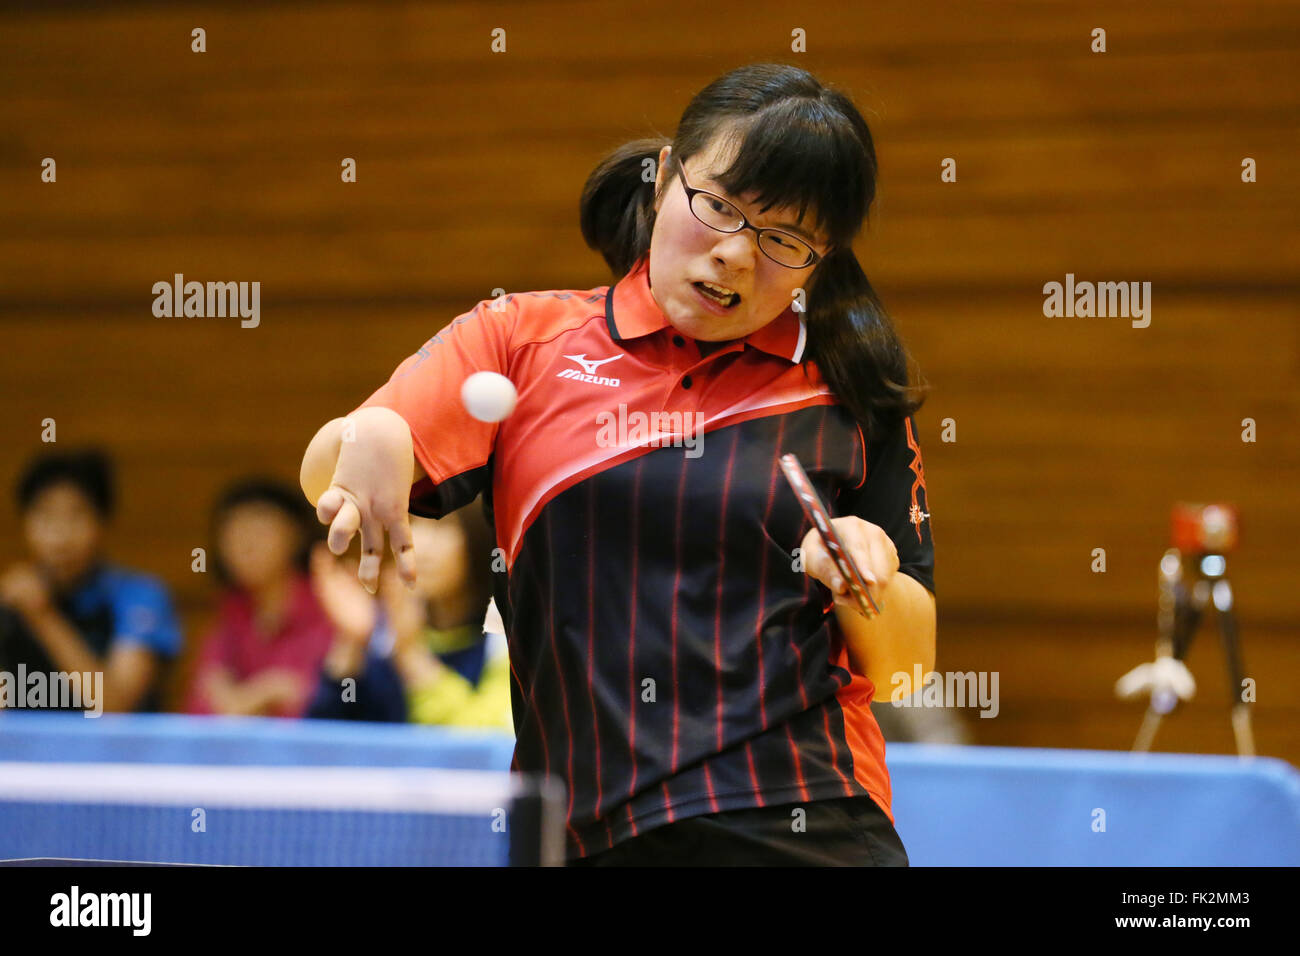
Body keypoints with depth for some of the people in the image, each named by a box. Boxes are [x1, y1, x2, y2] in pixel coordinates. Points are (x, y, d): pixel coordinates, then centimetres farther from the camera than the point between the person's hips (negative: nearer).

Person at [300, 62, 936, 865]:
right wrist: (364, 440, -23)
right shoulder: (525, 337, 9)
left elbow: (906, 664, 10)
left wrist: (872, 585, -11)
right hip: (587, 840, 1)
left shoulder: (850, 392, 9)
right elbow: (325, 476, -1)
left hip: (811, 832, -1)